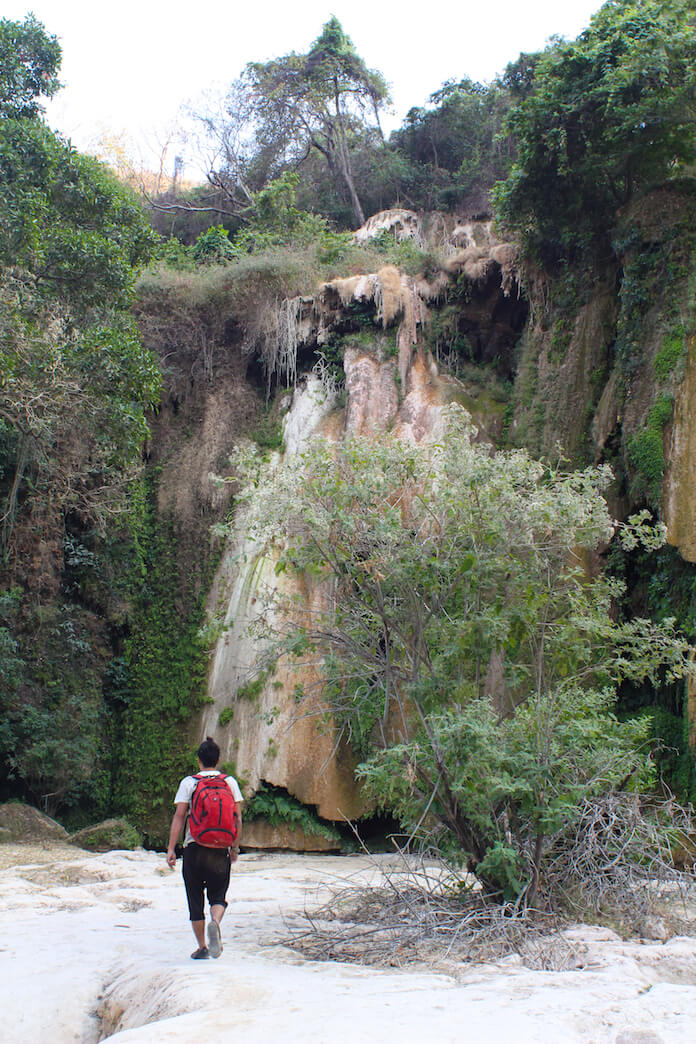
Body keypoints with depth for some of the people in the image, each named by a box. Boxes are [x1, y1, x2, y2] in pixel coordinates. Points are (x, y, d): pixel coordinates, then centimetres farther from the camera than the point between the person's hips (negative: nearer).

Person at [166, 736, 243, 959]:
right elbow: (238, 818, 3)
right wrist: (235, 848, 12)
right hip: (220, 849, 1)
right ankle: (215, 923, -21)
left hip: (194, 847, -1)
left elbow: (179, 816, -7)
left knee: (195, 900, 10)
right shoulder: (230, 782, 5)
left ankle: (202, 947, 12)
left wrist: (171, 848, -6)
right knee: (218, 897, 10)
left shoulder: (188, 783, -1)